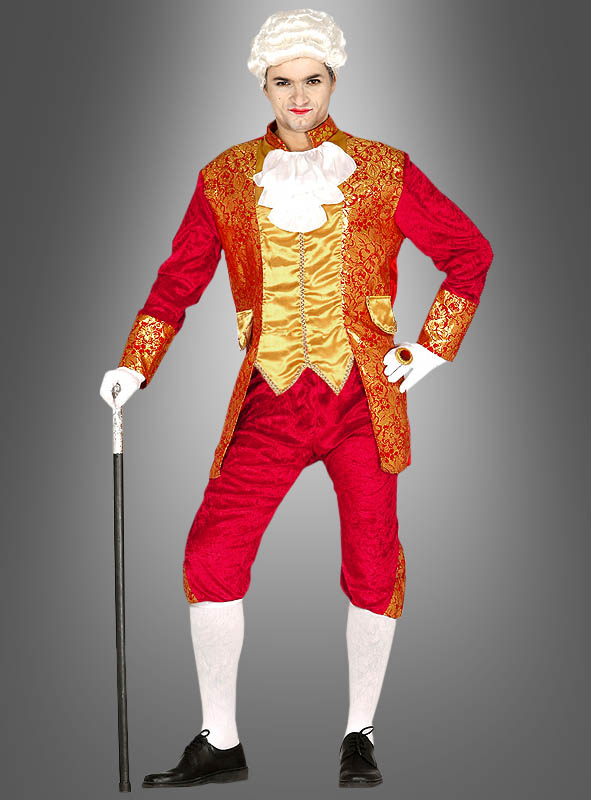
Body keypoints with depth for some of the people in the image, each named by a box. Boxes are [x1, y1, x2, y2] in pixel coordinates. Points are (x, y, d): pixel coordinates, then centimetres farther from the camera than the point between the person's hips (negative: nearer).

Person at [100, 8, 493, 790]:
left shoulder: (383, 174, 4)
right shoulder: (226, 180, 6)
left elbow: (470, 252, 9)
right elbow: (179, 280, 8)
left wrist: (430, 348, 2)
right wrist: (134, 367, -4)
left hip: (363, 397, -1)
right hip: (271, 401, 1)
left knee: (373, 566, 0)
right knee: (212, 555, -7)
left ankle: (360, 737, 19)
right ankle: (220, 742, 7)